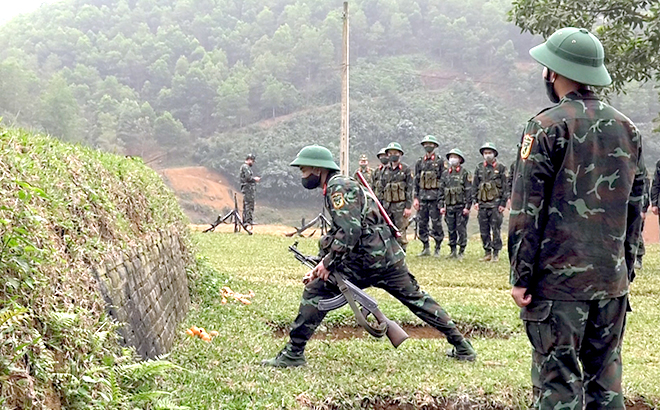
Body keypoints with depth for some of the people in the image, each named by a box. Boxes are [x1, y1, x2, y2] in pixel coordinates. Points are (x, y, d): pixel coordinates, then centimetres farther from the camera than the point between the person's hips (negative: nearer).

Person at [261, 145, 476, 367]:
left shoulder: (338, 187, -9)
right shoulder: (341, 185, 23)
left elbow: (350, 230, -21)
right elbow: (336, 233, 25)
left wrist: (328, 262, -16)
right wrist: (320, 265, 17)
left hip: (365, 261, -10)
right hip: (389, 255, 10)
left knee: (315, 292, -5)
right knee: (417, 299, 17)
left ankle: (293, 354, -5)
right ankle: (462, 347, 22)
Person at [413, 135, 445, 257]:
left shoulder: (440, 162, 1)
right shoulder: (419, 162, 12)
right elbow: (416, 181, 12)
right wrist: (415, 198, 4)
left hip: (435, 196, -4)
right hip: (422, 196, 4)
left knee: (436, 223, -3)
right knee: (422, 223, 4)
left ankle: (438, 248, 4)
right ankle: (426, 248, 13)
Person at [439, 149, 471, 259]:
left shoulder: (464, 173, -1)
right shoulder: (445, 174, 12)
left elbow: (468, 191, -5)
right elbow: (441, 191, 14)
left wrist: (467, 206, -11)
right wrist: (441, 206, 6)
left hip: (461, 206, -4)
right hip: (449, 207, 4)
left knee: (461, 229, -3)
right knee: (451, 230, 7)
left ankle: (461, 251, 4)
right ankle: (452, 251, 14)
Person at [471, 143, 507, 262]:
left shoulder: (501, 168, 2)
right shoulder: (479, 168, 11)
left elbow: (505, 186, 0)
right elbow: (474, 185, 14)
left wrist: (503, 203, -6)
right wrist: (475, 201, 6)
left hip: (495, 204, -4)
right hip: (482, 204, 4)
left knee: (496, 230, -3)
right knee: (484, 230, 5)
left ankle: (496, 253, 3)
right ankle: (487, 252, 13)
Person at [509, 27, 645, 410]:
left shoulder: (547, 127, -9)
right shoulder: (628, 129, 10)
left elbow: (527, 209, -12)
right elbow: (635, 208, 14)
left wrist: (521, 276, -8)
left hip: (558, 278, -6)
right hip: (613, 280, 6)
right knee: (606, 378, 14)